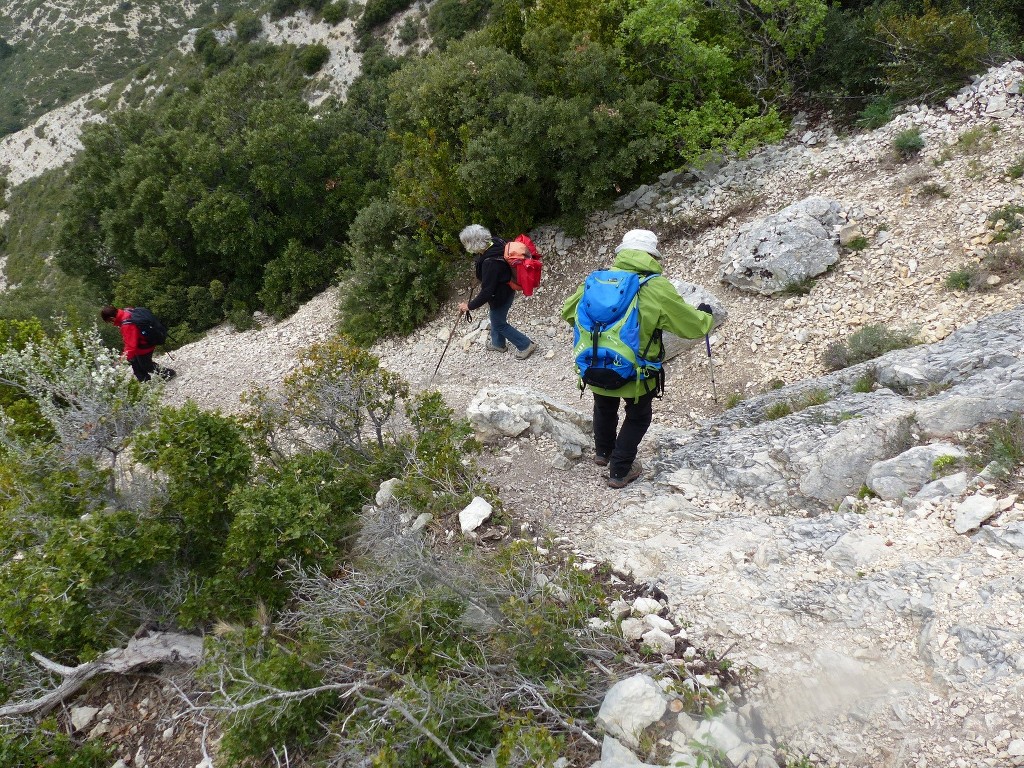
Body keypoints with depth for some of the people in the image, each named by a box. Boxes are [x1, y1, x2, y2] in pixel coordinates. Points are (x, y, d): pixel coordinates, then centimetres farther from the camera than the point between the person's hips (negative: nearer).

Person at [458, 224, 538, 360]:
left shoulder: (490, 262, -40)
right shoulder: (495, 242, -16)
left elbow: (487, 292, -33)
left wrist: (469, 306, -22)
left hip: (501, 296, -9)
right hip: (506, 287, 9)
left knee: (499, 323, 16)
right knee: (496, 318, 30)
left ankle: (526, 345, 29)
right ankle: (498, 343, 54)